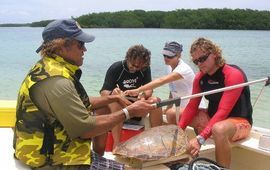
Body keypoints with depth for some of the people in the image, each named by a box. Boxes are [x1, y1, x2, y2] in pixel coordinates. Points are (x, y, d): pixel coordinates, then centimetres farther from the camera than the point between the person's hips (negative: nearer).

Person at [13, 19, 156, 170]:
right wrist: (128, 112, -18)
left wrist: (113, 98, 9)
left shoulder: (49, 67, 4)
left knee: (103, 111, 19)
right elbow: (86, 129, -26)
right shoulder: (55, 82, -28)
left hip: (53, 146, 10)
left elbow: (81, 104, 14)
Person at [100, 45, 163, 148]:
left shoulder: (145, 69, -2)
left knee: (155, 101, -21)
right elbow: (103, 92, -15)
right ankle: (116, 143, -35)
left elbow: (149, 89, -3)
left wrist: (144, 95, -28)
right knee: (116, 103, -37)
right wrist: (112, 93, -39)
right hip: (119, 106, -3)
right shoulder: (115, 68, -12)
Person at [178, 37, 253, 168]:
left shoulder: (233, 75, -25)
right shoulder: (200, 77, -2)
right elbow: (192, 107, -3)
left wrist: (201, 138, -39)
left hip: (239, 121, -7)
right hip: (212, 118, 8)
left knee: (218, 129, -43)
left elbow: (223, 112, -32)